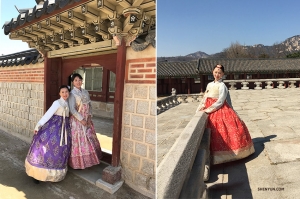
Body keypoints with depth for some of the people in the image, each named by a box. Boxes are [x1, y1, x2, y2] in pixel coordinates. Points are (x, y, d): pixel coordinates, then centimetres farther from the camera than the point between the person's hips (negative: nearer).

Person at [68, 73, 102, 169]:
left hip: (87, 120, 6)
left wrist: (89, 116, -1)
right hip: (77, 120, -6)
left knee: (90, 140, 10)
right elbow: (72, 109, -16)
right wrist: (81, 119, -17)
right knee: (79, 141, 1)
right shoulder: (72, 94, -10)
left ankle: (88, 160, 25)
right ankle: (78, 163, 16)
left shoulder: (85, 92, 8)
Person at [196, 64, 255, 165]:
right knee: (215, 133, 6)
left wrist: (209, 110, -18)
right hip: (210, 112, 6)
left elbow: (220, 102, -15)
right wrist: (201, 107, -2)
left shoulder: (222, 86, -7)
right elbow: (205, 98, 16)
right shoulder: (209, 84, 14)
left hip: (220, 110, -6)